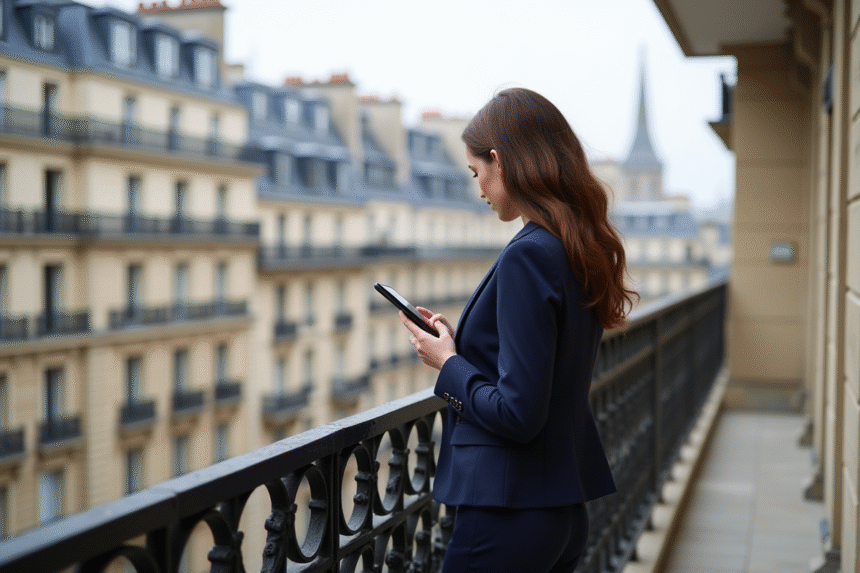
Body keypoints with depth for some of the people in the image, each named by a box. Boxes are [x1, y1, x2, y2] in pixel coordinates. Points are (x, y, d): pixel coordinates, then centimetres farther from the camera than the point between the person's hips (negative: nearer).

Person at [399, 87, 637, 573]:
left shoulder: (528, 256, -19)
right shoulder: (581, 251, 8)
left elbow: (518, 414, -22)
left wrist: (448, 364, -7)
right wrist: (461, 344, 10)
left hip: (511, 512, -9)